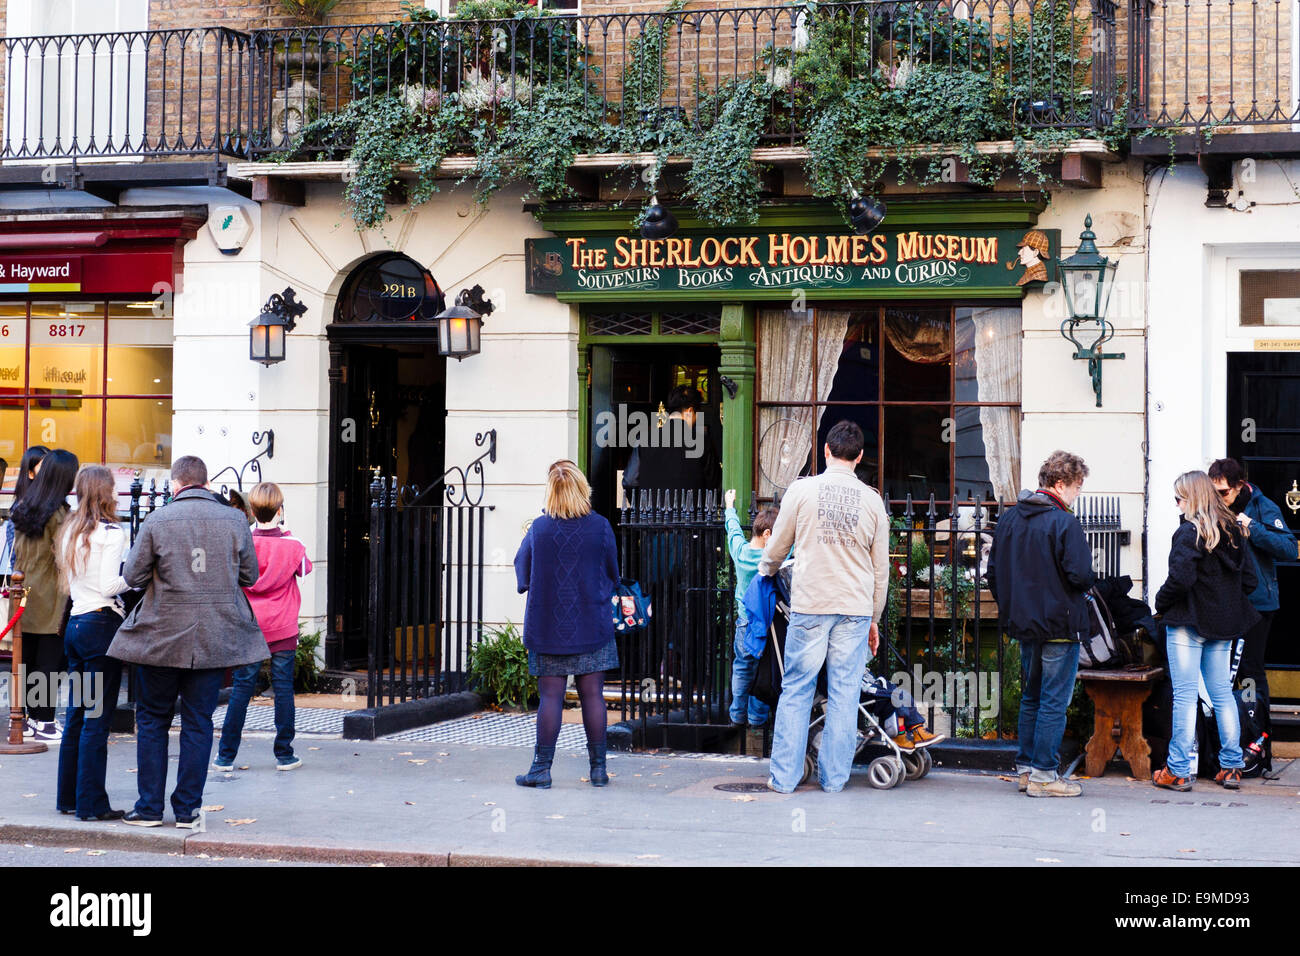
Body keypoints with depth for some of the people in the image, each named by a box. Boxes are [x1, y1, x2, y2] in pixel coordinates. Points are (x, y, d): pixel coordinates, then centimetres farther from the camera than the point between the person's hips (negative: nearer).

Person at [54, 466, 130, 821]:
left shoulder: (71, 530, 13)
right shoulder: (111, 532, -11)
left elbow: (71, 579, 16)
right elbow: (109, 585, -17)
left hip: (75, 623, 8)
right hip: (102, 624, -8)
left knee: (76, 715, 14)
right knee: (97, 718, -5)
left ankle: (68, 796, 20)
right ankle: (91, 803, -2)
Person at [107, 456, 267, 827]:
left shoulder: (157, 521, -7)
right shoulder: (234, 520, -2)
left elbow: (132, 575, -3)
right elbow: (250, 576, 7)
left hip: (163, 636, -1)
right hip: (216, 638, 1)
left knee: (152, 718, 12)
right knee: (198, 721, 8)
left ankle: (149, 807, 13)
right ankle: (188, 808, 9)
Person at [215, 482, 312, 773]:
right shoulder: (292, 545, -7)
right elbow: (305, 568, 15)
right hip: (283, 630, -1)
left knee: (241, 689, 4)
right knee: (283, 688, 5)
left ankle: (226, 756, 7)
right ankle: (284, 754, 10)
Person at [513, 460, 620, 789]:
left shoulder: (539, 528, -6)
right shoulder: (600, 527, -5)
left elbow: (522, 571, 6)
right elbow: (612, 573, 6)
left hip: (547, 626, 0)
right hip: (593, 624, 0)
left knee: (550, 696, 2)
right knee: (593, 695, 4)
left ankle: (542, 768, 4)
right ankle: (598, 768, 9)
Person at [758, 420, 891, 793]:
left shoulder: (802, 490, -2)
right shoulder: (872, 500, 3)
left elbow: (776, 548, 10)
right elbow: (881, 569, 9)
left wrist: (765, 573, 32)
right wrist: (874, 618, 21)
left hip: (809, 606, -1)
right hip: (855, 608, 1)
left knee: (795, 690, 6)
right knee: (844, 694, 6)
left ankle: (784, 776, 8)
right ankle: (834, 777, 10)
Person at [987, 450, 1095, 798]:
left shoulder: (1009, 520, 8)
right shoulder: (1064, 522, -15)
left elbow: (994, 572, 13)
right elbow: (1080, 575, -20)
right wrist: (1088, 581, 2)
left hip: (1024, 624, 7)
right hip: (1059, 626, -7)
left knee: (1031, 697, 18)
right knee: (1054, 701, -1)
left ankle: (1025, 768, 20)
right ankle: (1043, 775, 0)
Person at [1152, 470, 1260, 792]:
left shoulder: (1189, 532, -13)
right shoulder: (1233, 531, 9)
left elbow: (1180, 578, -21)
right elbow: (1249, 579, 10)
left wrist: (1161, 603, -5)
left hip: (1188, 622, -7)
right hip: (1224, 624, 7)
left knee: (1185, 695, -4)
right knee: (1222, 693, 11)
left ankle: (1178, 771, -2)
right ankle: (1231, 767, 13)